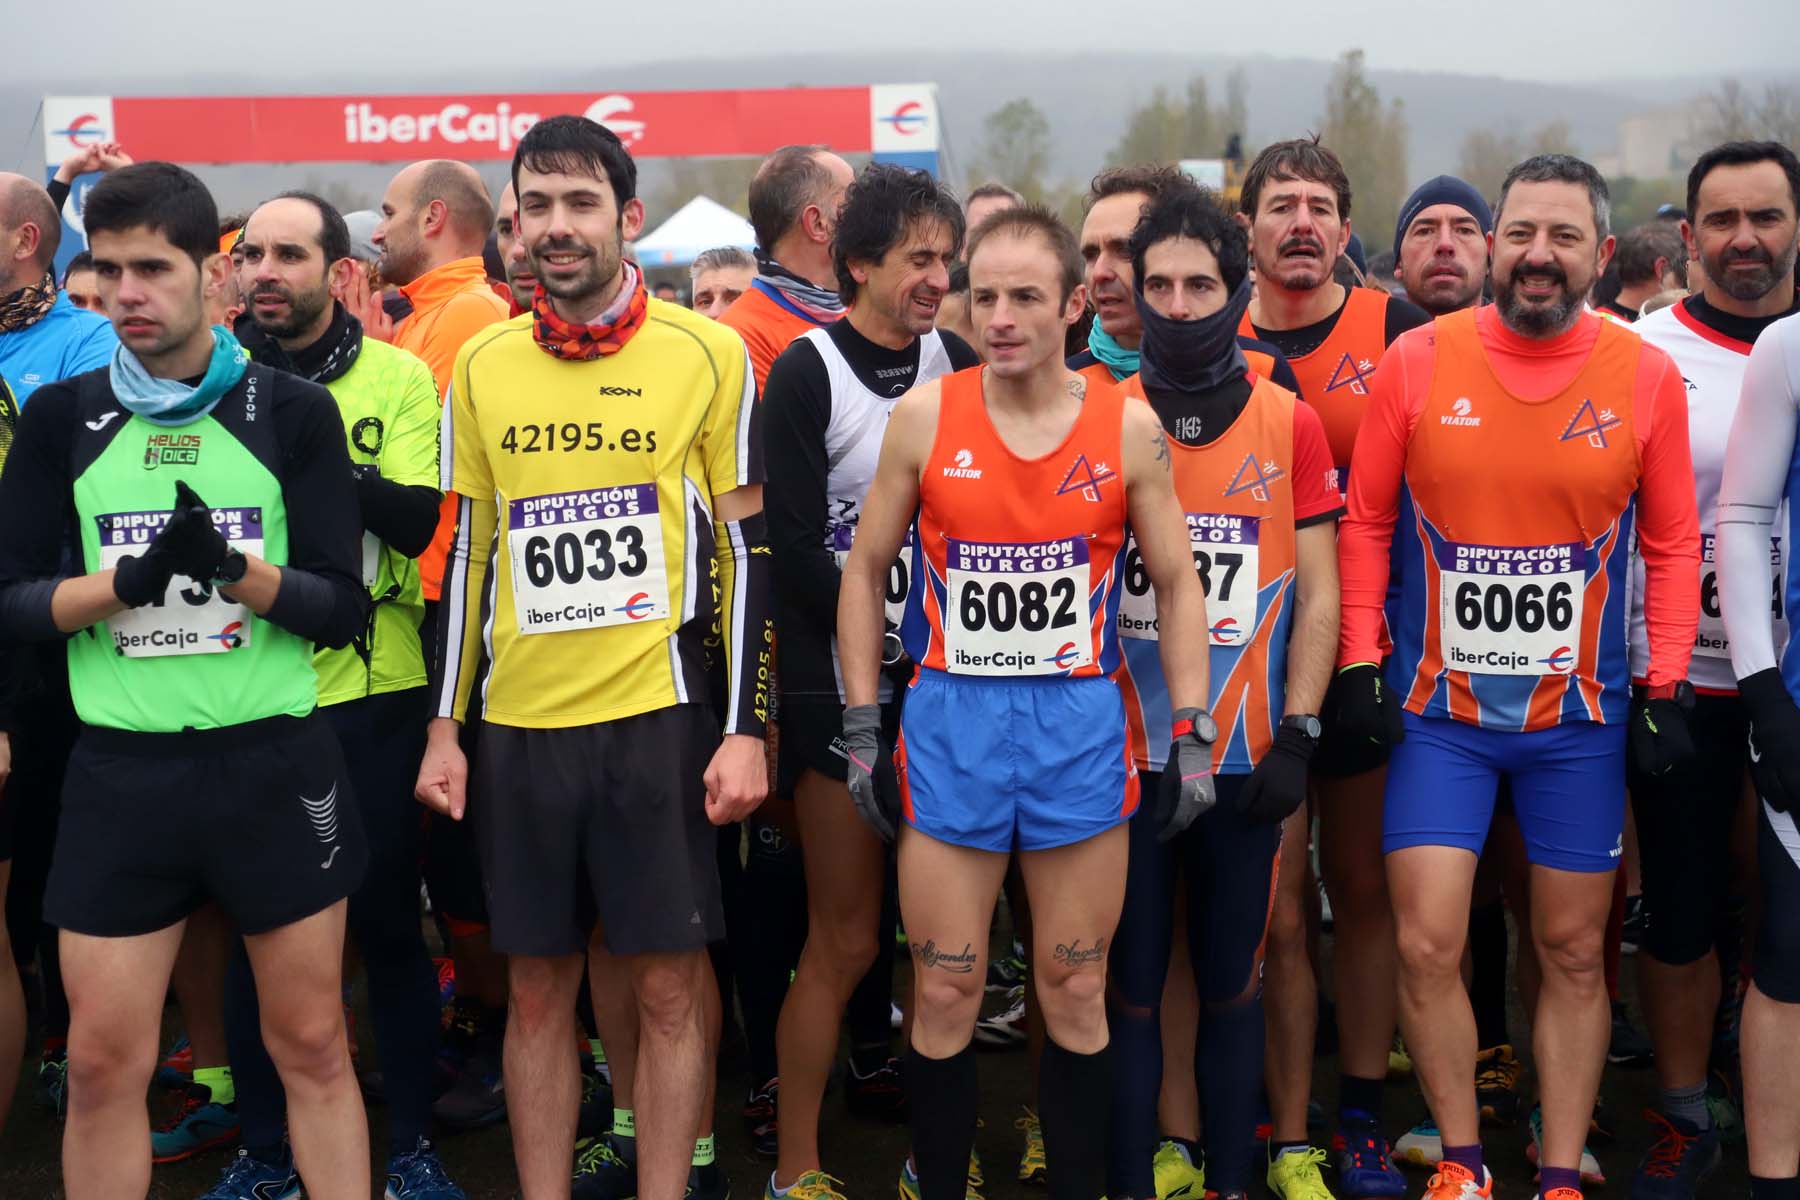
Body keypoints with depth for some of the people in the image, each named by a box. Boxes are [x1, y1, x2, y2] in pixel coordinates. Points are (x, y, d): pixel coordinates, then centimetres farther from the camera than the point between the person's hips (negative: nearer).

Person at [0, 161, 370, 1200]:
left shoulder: (295, 412, 0)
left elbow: (343, 610, -2)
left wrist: (233, 569, -20)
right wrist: (129, 580, -16)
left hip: (276, 763, -1)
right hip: (120, 771, 1)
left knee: (312, 1046, 7)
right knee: (104, 1063, 6)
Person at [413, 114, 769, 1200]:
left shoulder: (708, 354, -2)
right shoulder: (483, 367, 7)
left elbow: (748, 550, -1)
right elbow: (468, 557, 12)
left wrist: (747, 728, -7)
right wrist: (443, 728, 8)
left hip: (660, 711, -3)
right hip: (519, 720, 3)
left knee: (669, 986, 4)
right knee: (538, 990, 10)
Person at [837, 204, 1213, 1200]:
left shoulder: (1129, 427, -1)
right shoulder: (923, 416, -1)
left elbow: (1176, 584, 6)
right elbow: (864, 571, 6)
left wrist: (1192, 737, 1)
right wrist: (861, 730, 2)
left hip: (1082, 724, 0)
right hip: (951, 720, 0)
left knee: (1075, 995, 10)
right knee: (945, 995, 6)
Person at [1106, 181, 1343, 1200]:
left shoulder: (1291, 424, 1)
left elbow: (1318, 593, 3)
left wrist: (1297, 737, -4)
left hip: (1246, 760, 0)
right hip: (1124, 755, 0)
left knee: (1232, 988, 10)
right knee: (1131, 990, 6)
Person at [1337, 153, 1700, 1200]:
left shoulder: (1649, 377, -2)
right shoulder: (1418, 361, -4)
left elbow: (1673, 545, 3)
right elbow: (1366, 522, 2)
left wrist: (1667, 689, -1)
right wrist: (1362, 658, -3)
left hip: (1581, 716, 1)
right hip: (1438, 709, 0)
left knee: (1574, 953, 9)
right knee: (1429, 947, -3)